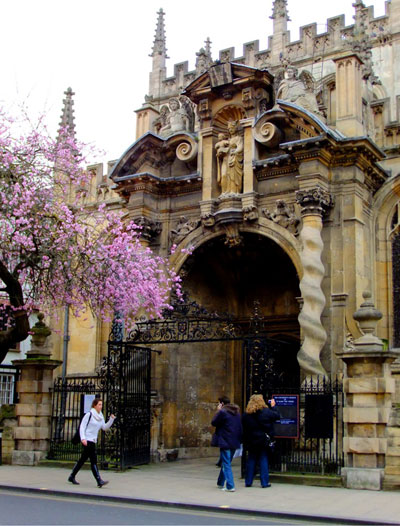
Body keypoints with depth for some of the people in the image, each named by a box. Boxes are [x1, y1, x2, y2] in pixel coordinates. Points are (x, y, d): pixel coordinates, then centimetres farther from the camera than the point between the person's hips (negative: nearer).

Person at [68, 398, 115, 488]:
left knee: (83, 459, 15)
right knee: (94, 460, -12)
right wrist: (83, 438, -21)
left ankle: (72, 477, 27)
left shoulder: (100, 416, 12)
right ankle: (99, 481, -16)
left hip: (93, 441, 8)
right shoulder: (89, 414, -10)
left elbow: (104, 428, 13)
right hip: (87, 440, -8)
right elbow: (82, 426, -10)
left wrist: (111, 419, 1)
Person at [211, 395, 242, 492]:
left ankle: (230, 486, -9)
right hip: (235, 442, 8)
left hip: (225, 442, -7)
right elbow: (240, 427, 14)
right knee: (226, 463, 19)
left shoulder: (222, 412, -13)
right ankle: (220, 483, 31)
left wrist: (217, 411, 2)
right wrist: (239, 439, 17)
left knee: (226, 464, -4)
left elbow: (213, 423, -4)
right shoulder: (237, 412, 12)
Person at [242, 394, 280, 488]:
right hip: (264, 441, -3)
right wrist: (273, 406, 18)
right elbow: (277, 416, 3)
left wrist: (245, 442, 9)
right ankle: (264, 482, 6)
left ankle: (248, 482, 16)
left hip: (251, 442, 3)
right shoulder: (266, 412, -11)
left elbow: (243, 429, 1)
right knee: (263, 460, 5)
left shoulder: (246, 415, -2)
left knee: (251, 460, 11)